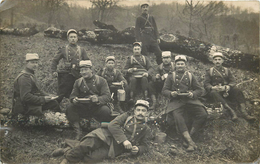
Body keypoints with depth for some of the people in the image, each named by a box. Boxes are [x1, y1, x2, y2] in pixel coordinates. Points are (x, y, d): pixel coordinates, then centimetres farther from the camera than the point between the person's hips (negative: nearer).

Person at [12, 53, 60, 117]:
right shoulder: (24, 77, -20)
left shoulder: (31, 74, 14)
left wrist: (47, 96, 3)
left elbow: (37, 90, 19)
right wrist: (43, 99, -24)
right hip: (24, 107, -10)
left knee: (54, 103, 3)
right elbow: (25, 97, -27)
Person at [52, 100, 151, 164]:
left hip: (115, 148, 0)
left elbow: (144, 146, 17)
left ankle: (67, 151, -5)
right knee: (85, 146, -28)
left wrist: (137, 150, -9)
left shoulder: (146, 130, 14)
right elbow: (112, 125, -3)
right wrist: (124, 140, -16)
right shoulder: (127, 116, 10)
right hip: (106, 136, 1)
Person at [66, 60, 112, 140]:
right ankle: (78, 133, -9)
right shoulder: (78, 82, 10)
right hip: (83, 109, 3)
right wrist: (74, 100, -19)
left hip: (97, 107, -3)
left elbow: (108, 96, -10)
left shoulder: (101, 80, -1)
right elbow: (72, 96, 8)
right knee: (70, 108, -23)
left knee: (105, 110, -34)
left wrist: (98, 99, -33)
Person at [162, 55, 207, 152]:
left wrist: (193, 94, -8)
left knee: (203, 115, -23)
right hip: (176, 101, -2)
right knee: (178, 118, -31)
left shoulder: (190, 76, 17)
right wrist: (171, 93, -12)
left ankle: (188, 137, -14)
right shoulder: (171, 76, 15)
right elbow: (164, 90, 11)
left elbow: (200, 90, 14)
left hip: (190, 100, 2)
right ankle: (190, 142, -32)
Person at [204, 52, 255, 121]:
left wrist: (226, 87, -18)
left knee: (237, 90, -26)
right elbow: (206, 84, 2)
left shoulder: (227, 70, 18)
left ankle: (244, 113, -37)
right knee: (213, 92, -36)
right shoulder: (209, 71, 13)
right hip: (215, 90, -2)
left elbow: (233, 82, 5)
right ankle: (231, 111, -50)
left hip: (226, 91, 2)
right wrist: (212, 88, -22)